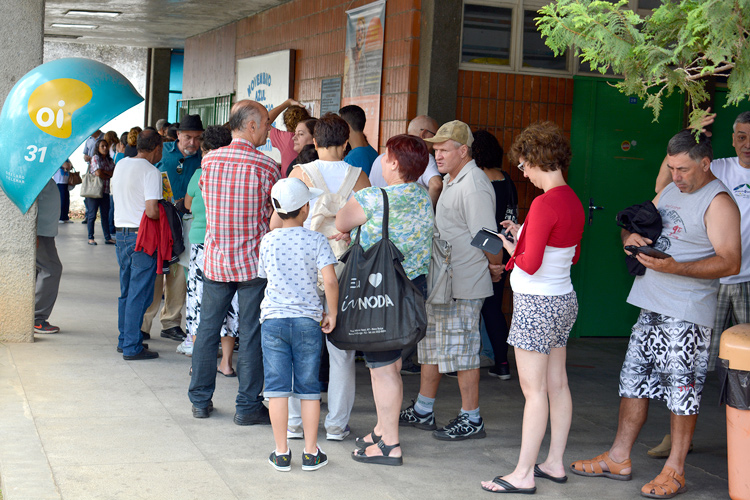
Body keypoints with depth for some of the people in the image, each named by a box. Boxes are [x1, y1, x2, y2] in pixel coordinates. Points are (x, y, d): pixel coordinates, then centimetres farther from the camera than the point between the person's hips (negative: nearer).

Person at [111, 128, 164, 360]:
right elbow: (152, 211, -22)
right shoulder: (151, 172, -15)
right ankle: (132, 347, 0)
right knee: (139, 293, -2)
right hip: (142, 236, -8)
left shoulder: (121, 165, 9)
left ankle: (124, 339, 25)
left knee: (126, 291, 17)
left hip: (121, 233, 8)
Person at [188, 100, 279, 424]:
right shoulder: (266, 166, -12)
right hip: (253, 261, -4)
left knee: (207, 328, 13)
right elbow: (276, 216, -4)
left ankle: (200, 400, 21)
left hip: (215, 259, 4)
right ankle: (248, 406, 9)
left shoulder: (209, 160, 0)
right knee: (251, 334, 3)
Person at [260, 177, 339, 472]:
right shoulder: (316, 240, -5)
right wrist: (332, 314, -1)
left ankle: (281, 453, 9)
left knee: (277, 387, 5)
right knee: (308, 388, 7)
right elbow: (330, 280, -13)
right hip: (307, 321, -1)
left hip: (273, 320, 1)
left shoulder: (268, 241, 3)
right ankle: (311, 453, 13)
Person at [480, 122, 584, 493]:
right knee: (557, 384, 14)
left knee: (534, 390, -4)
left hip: (537, 305, -9)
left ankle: (523, 475, 3)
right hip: (563, 299, 9)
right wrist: (524, 235, 15)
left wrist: (512, 249, -2)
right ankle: (554, 463, 23)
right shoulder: (573, 201, 6)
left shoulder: (544, 203, -21)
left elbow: (530, 264, -22)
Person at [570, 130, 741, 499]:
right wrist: (630, 236, -1)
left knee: (682, 388, -1)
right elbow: (635, 225, 24)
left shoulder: (718, 202, -11)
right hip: (651, 306, 8)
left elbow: (730, 263, -18)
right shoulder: (669, 191, 14)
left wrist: (673, 267, -26)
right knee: (634, 378, 11)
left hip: (686, 314, -8)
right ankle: (619, 458, 20)